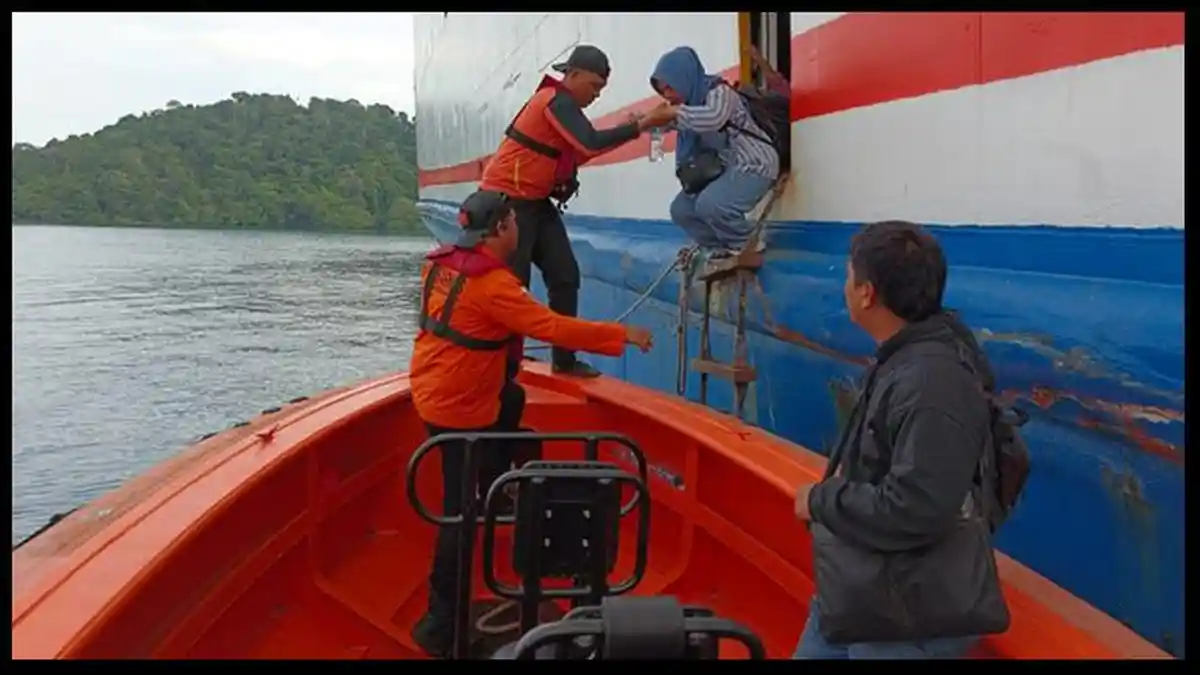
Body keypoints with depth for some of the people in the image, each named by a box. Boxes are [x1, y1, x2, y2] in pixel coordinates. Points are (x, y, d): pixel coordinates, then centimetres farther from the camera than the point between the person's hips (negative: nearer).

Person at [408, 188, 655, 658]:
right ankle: (440, 624, 2)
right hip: (459, 408, -9)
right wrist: (622, 334, -19)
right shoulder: (491, 284, -23)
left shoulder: (443, 262, 3)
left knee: (512, 399, 32)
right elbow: (552, 327, -25)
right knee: (461, 510, -3)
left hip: (433, 388, 9)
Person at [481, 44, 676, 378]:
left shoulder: (563, 103, 13)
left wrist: (628, 129, 1)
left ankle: (564, 359, 10)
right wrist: (643, 124, -28)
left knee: (565, 276, 5)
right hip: (507, 200, -10)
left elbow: (578, 152, 10)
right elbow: (592, 143, -30)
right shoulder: (557, 102, -17)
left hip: (536, 201, 10)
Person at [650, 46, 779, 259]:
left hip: (754, 165, -10)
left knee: (709, 204, -30)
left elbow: (713, 118, -43)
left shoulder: (718, 92, -19)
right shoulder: (691, 100, 6)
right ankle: (720, 250, 15)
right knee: (681, 208, 4)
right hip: (726, 167, 10)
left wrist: (676, 113, -36)